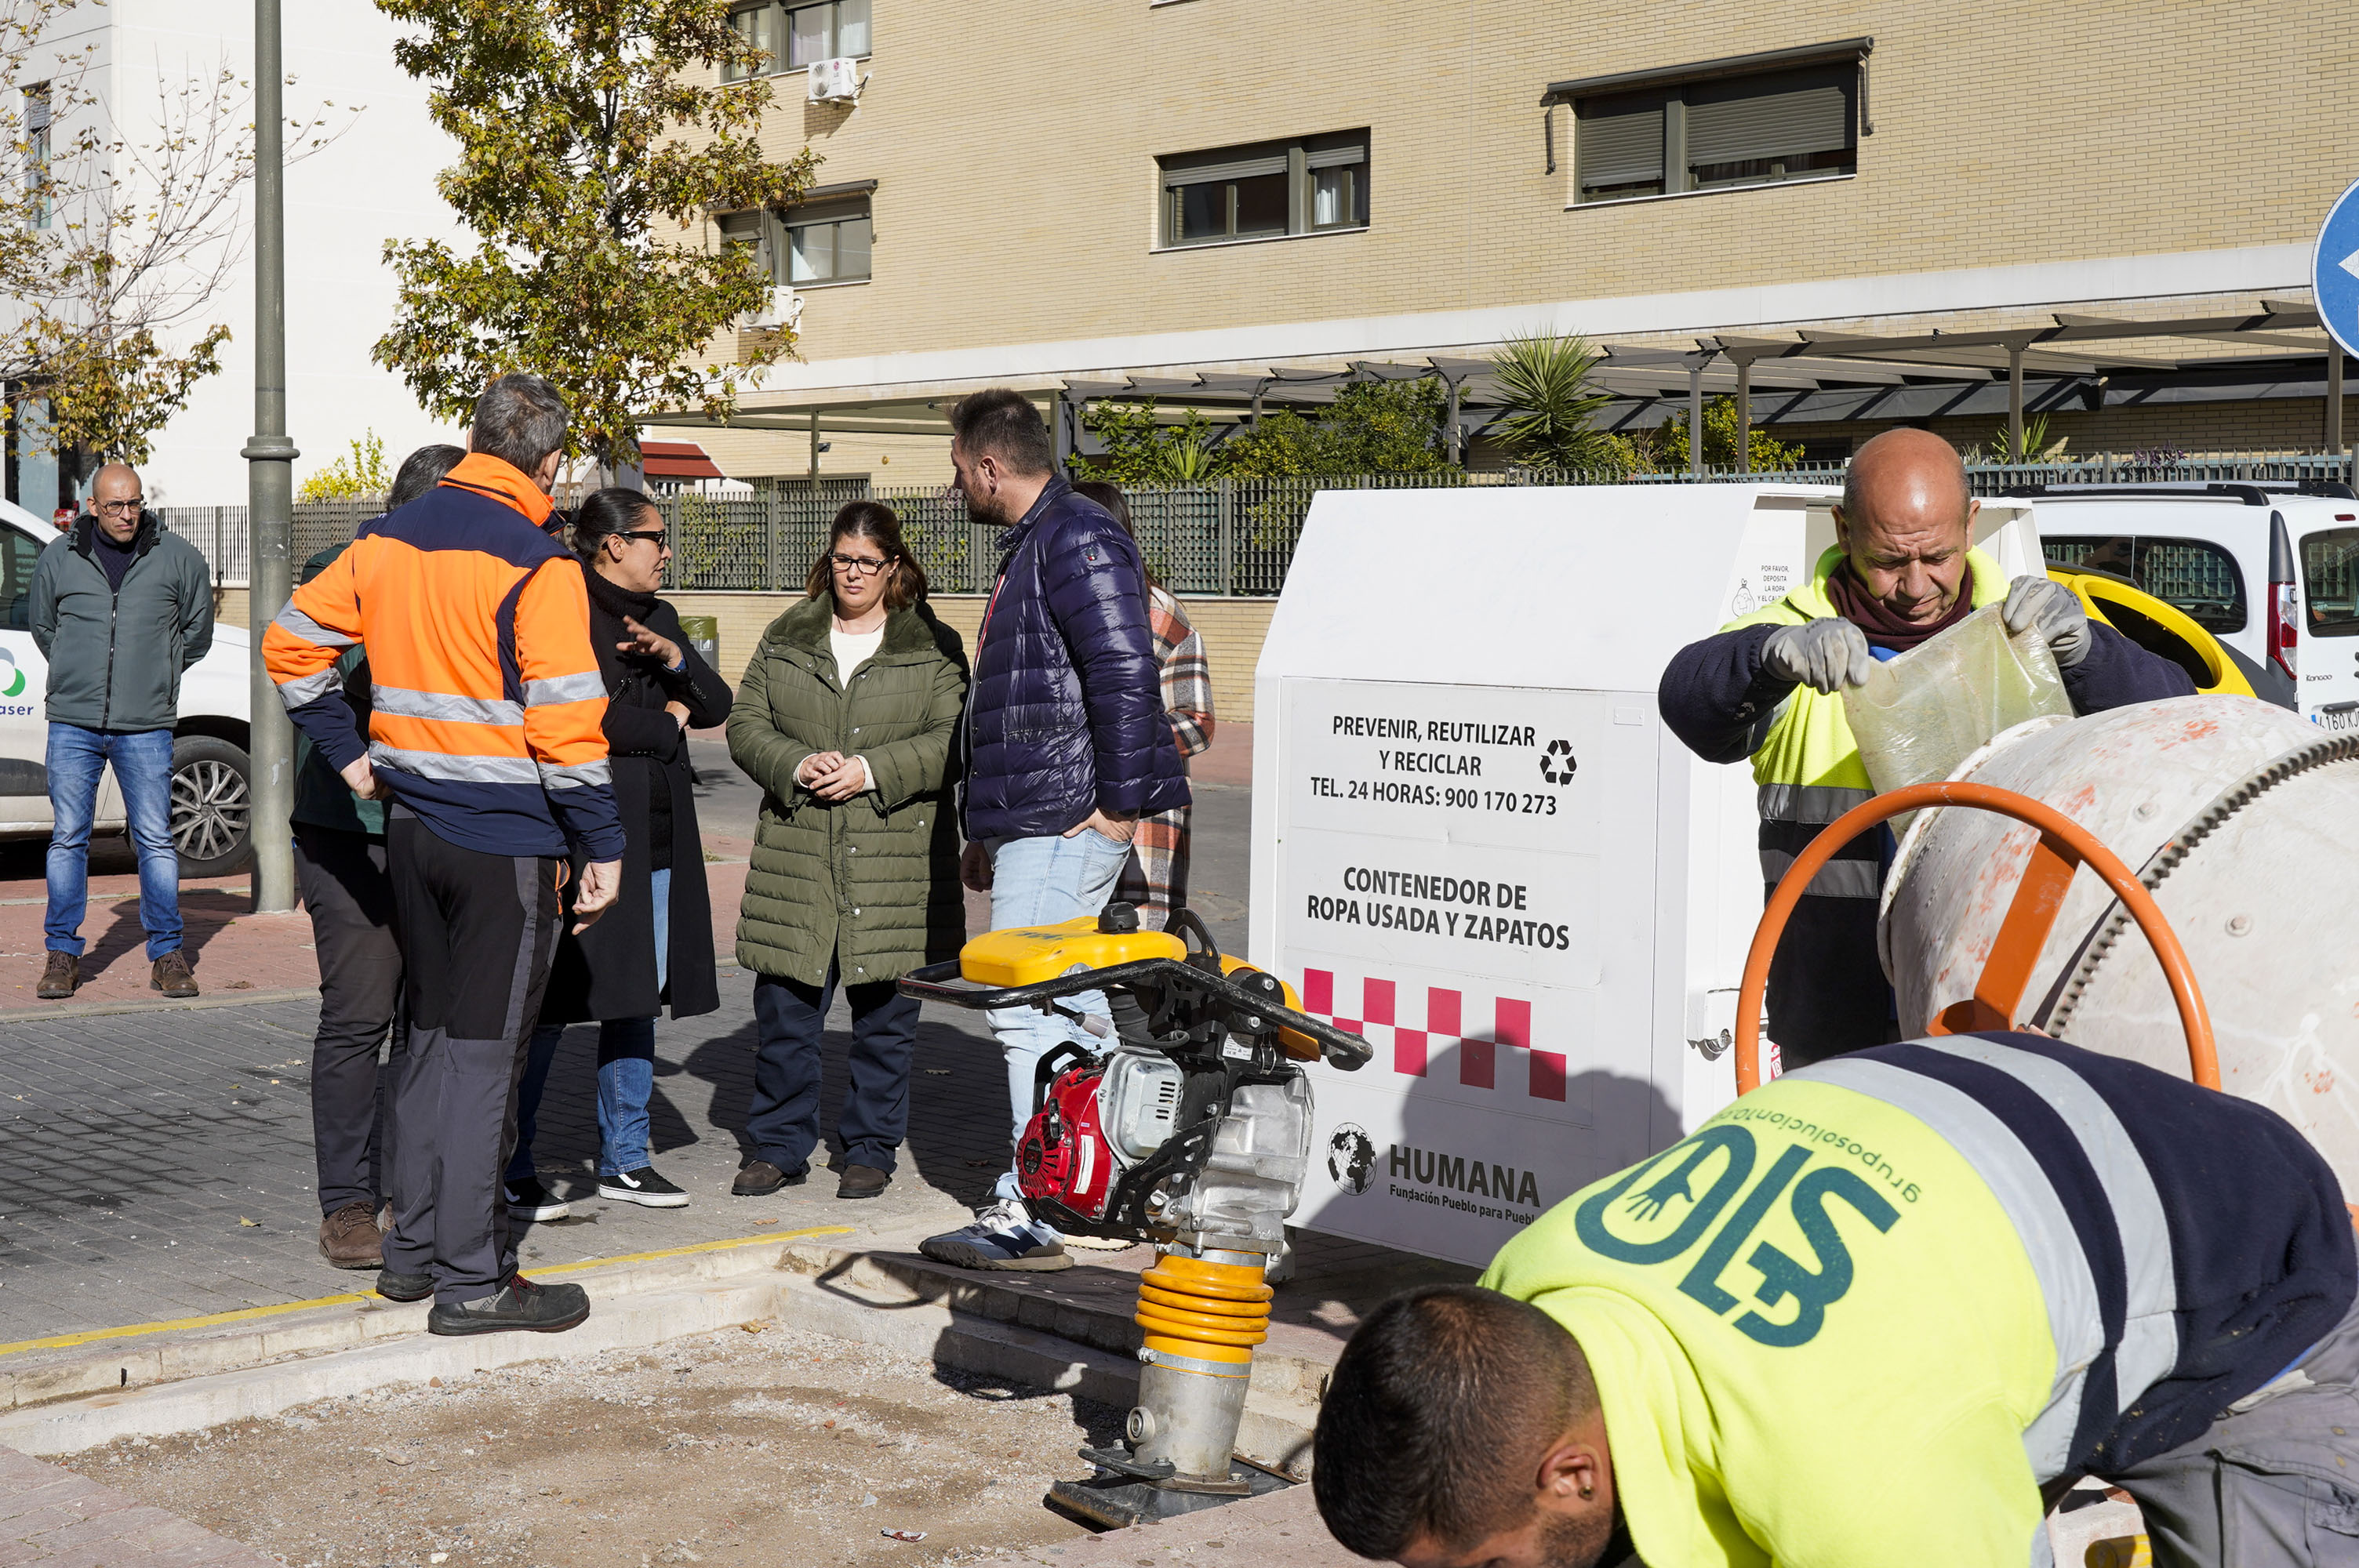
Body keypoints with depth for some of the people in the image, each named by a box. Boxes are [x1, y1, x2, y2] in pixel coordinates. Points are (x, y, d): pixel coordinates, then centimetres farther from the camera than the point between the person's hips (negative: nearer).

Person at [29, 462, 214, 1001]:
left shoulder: (177, 558, 2)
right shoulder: (58, 558, 5)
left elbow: (197, 628, 16)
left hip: (145, 728, -1)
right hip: (73, 722, 1)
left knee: (156, 840, 0)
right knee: (68, 838, 3)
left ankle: (167, 955, 8)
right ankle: (63, 952, 12)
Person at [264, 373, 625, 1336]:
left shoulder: (388, 541, 7)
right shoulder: (537, 567, -15)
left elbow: (292, 642, 12)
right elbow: (565, 722, -18)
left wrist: (347, 755, 15)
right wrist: (603, 844, -11)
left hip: (413, 826, 7)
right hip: (510, 840, -7)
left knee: (432, 1038, 18)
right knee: (484, 1055, -1)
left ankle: (414, 1249, 25)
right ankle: (471, 1282, 4)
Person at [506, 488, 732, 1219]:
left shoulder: (657, 619, 18)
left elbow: (717, 704, 14)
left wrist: (675, 660, -5)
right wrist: (667, 725, -4)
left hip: (655, 846, 8)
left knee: (638, 998, 11)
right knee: (549, 1003, -5)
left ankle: (623, 1159, 20)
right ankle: (511, 1168, 3)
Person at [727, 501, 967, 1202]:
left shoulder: (934, 646, 4)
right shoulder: (785, 639, 12)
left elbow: (953, 743, -4)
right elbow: (745, 723, 9)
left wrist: (872, 771, -14)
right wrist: (794, 766, -10)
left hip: (896, 862, -2)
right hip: (796, 860, 2)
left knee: (885, 1014, 4)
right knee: (783, 1009, 4)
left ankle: (870, 1149, 17)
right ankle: (779, 1145, 17)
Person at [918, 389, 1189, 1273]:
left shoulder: (1077, 543, -13)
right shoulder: (1033, 546, 21)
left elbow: (1126, 675, -22)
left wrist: (1118, 800, -22)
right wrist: (988, 829, 27)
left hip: (1066, 826, -11)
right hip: (1037, 823, 11)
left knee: (1028, 1012, -11)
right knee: (1071, 1010, 15)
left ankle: (1029, 1216, -8)